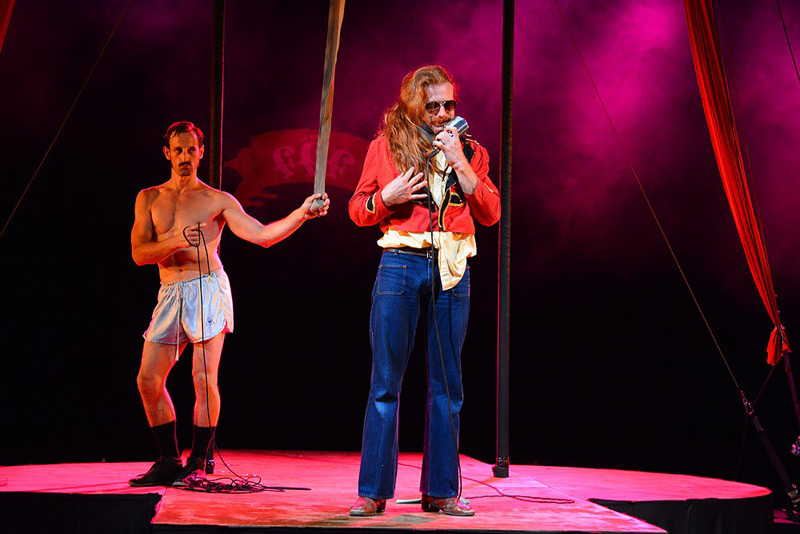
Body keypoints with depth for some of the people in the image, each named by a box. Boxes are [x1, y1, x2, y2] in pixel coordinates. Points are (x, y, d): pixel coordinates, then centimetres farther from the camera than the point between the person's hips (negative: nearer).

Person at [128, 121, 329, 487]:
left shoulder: (217, 200, 6)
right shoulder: (149, 198, 13)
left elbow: (263, 235, -1)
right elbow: (139, 253, 3)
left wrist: (302, 213, -14)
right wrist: (175, 241, -14)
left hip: (208, 288, -3)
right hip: (170, 293, 4)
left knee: (204, 379, -10)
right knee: (148, 380, -1)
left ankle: (197, 462, 4)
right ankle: (169, 461, 13)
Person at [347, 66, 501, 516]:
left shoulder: (470, 152, 11)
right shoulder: (387, 146, 7)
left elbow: (491, 213, 0)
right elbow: (358, 209, 10)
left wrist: (459, 162, -7)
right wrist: (387, 197, -11)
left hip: (452, 272, 2)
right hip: (401, 265, -2)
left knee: (447, 384, 4)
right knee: (386, 382, -2)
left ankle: (440, 491, 12)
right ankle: (373, 492, 4)